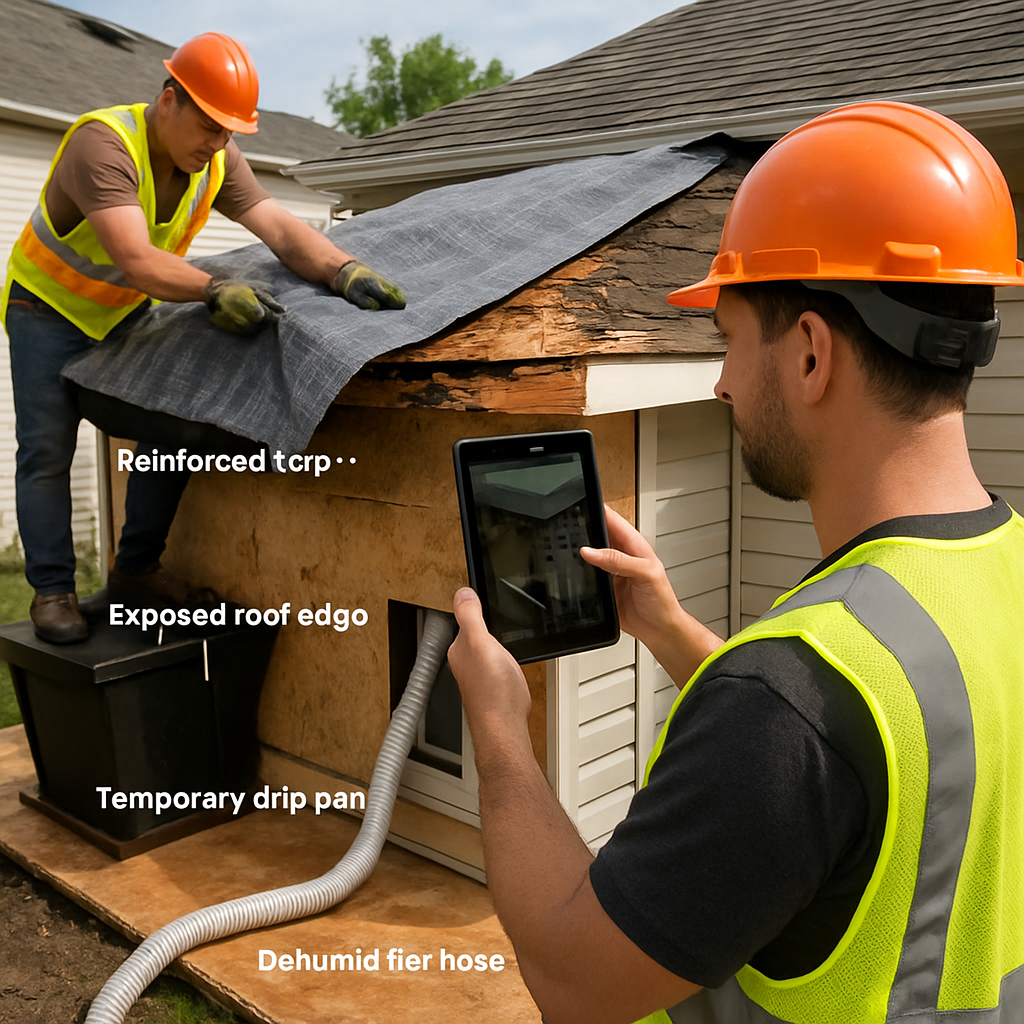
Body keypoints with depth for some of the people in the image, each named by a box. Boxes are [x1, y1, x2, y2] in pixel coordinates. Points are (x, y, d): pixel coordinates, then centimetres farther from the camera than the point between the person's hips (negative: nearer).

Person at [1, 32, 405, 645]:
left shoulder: (215, 158, -12)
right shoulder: (102, 144, -32)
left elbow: (280, 228, -19)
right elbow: (136, 259, -43)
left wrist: (345, 272, -36)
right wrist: (215, 290, -58)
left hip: (126, 313, 6)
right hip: (50, 308, -5)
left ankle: (137, 569, 10)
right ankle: (53, 589, 4)